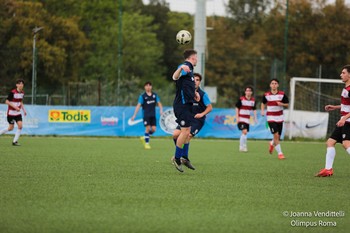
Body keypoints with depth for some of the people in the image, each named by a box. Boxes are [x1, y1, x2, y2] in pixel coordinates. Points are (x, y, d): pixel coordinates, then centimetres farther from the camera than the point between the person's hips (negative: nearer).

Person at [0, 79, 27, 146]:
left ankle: (15, 141, -2)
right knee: (11, 128, -1)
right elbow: (7, 101, -16)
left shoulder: (22, 93, 4)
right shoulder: (13, 92, -17)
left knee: (20, 126, -10)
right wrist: (15, 107, -24)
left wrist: (24, 110, 10)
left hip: (18, 113, 6)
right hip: (11, 112, -6)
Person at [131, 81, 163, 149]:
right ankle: (147, 143, 4)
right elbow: (138, 105, -4)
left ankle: (144, 138, 22)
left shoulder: (154, 95, 10)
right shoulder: (142, 96, -1)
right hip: (146, 115, -4)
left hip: (153, 115, 4)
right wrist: (134, 115, -10)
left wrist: (161, 110, -7)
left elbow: (159, 103, 12)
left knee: (154, 129, -2)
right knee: (147, 128, -9)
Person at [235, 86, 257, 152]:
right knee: (244, 131, -19)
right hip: (241, 119, -5)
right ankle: (243, 146, -12)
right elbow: (237, 108, -4)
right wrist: (237, 117, -11)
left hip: (247, 119, 5)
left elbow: (254, 109, 14)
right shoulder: (241, 99, -9)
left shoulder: (253, 100, 5)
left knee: (244, 133, 9)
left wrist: (255, 118, 5)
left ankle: (241, 147, 23)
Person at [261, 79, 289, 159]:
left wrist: (282, 104, -16)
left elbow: (287, 104, 5)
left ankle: (272, 144, 44)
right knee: (276, 135, -15)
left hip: (279, 117, 2)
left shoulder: (282, 94, -2)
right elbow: (263, 103, 15)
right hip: (271, 117, -2)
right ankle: (280, 153, -6)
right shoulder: (266, 95, -2)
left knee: (278, 137, 8)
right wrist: (262, 111, -2)